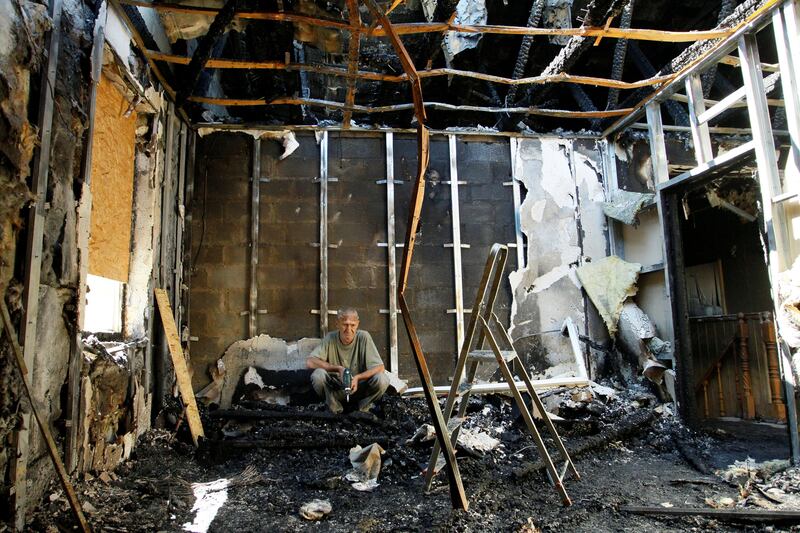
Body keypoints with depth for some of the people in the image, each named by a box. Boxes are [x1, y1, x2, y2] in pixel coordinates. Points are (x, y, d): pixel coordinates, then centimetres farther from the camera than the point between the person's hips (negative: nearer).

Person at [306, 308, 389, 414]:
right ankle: (335, 408, -4)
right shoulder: (330, 338, -8)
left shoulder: (364, 337, -11)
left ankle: (363, 408, 0)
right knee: (318, 375, -28)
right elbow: (309, 362, -17)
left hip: (359, 388, 0)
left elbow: (380, 367, -15)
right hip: (336, 390, 0)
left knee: (382, 379, -28)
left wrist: (358, 377, -31)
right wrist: (338, 368, -24)